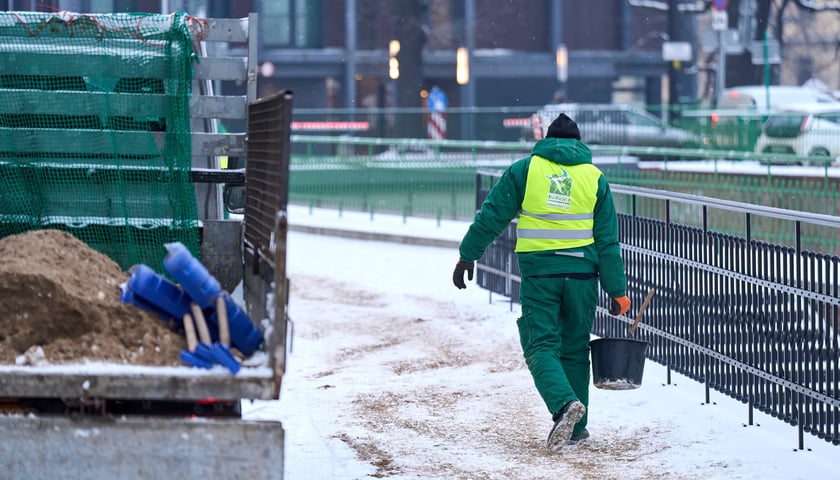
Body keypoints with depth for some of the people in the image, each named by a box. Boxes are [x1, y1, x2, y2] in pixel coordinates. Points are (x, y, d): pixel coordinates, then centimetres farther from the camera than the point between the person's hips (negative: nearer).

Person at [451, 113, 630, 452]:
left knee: (541, 346, -1)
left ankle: (565, 403, -26)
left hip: (538, 272, -2)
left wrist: (467, 255, 12)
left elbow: (491, 216, 2)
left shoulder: (524, 169, 3)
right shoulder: (594, 177, 8)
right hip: (581, 272, 2)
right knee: (574, 349, 12)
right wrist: (617, 291, 8)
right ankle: (576, 428, 15)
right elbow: (608, 241, 6)